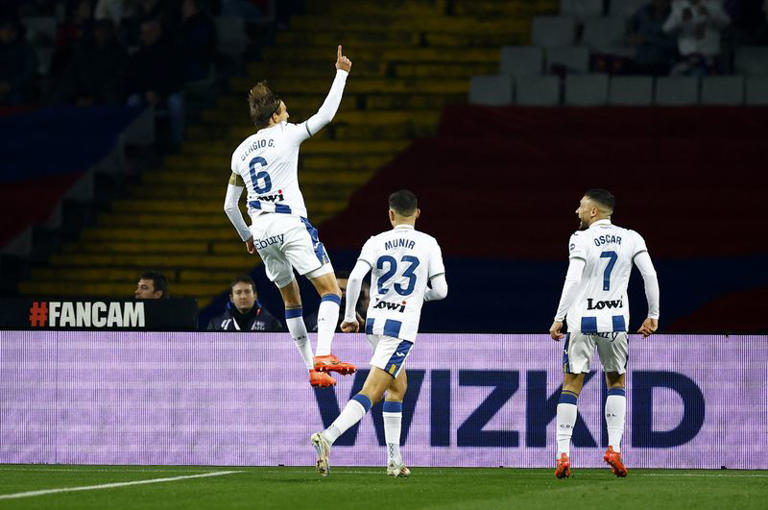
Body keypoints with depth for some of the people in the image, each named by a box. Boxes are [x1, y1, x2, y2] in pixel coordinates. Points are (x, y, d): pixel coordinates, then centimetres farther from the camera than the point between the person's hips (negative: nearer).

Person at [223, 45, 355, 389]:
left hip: (262, 232, 6)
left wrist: (247, 237, 33)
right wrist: (341, 74, 3)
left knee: (291, 299, 17)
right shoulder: (285, 135, 0)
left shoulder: (241, 152, 15)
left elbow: (230, 206, 19)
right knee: (330, 290, -4)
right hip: (291, 225, -6)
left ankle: (312, 366, 14)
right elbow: (325, 115, -5)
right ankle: (323, 355, -24)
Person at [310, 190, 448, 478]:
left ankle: (394, 461, 22)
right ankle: (327, 436, -32)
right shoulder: (428, 244, -1)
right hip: (401, 328, -4)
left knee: (398, 386, 22)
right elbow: (440, 290, -3)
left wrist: (349, 316, 0)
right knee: (371, 393, -11)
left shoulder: (376, 243, 3)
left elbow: (355, 277, -11)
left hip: (375, 322, 4)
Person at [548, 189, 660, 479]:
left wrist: (559, 319, -14)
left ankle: (563, 454, -3)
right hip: (615, 322, 3)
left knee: (571, 386, 4)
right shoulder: (631, 238, 4)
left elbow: (573, 280, -17)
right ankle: (614, 448, 7)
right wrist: (653, 315, 9)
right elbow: (650, 275, 0)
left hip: (582, 321, -3)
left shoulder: (581, 240, -8)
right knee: (616, 382, 20)